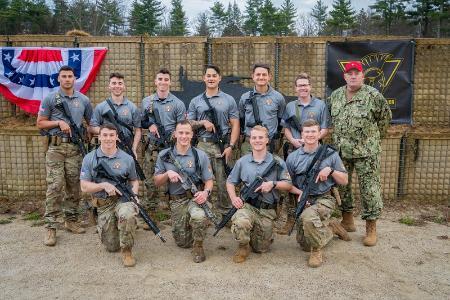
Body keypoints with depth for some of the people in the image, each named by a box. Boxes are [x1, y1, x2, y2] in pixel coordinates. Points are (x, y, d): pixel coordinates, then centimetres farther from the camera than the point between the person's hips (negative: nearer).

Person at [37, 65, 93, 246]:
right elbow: (40, 123, 4)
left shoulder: (83, 100, 11)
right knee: (55, 187, -8)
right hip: (56, 147, -3)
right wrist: (59, 122, -11)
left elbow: (91, 123, 18)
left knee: (74, 187, 6)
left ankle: (71, 220, 19)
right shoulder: (50, 99, 3)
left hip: (75, 148, 3)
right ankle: (50, 227, -3)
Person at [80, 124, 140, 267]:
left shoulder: (127, 159, 1)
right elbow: (84, 186, -3)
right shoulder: (89, 158, -1)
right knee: (111, 247, 3)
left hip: (123, 198, -1)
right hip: (103, 205, 1)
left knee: (127, 215, -39)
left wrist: (134, 194, -8)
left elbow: (134, 180, 13)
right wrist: (104, 185, -19)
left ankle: (127, 251, -15)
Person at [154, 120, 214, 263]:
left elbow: (209, 180, 2)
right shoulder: (164, 155, 2)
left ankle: (198, 245, -6)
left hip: (195, 197, -2)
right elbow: (157, 182, 6)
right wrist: (167, 174, -15)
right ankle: (188, 225, 34)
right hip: (176, 200, 2)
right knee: (182, 242, -1)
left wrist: (206, 192, -21)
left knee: (199, 216, -35)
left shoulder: (201, 155, -2)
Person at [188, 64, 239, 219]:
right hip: (202, 145, 2)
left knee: (223, 181, 0)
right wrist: (203, 122, -9)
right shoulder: (195, 101, 11)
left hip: (223, 144, -1)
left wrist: (231, 146, -8)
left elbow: (235, 125, 3)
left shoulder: (229, 100, 6)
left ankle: (224, 211, 13)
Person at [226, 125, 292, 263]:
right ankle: (243, 247, -4)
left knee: (261, 249, 7)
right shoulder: (242, 162, 4)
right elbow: (230, 182, 12)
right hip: (247, 205, -1)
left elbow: (288, 185, 3)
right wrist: (233, 198, -6)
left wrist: (273, 184, -16)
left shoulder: (277, 162, 1)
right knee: (240, 223, -36)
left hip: (267, 211, 1)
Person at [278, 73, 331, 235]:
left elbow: (325, 129, 4)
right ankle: (291, 218, 7)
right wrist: (293, 140, -5)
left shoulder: (320, 105, 7)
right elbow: (286, 129, 15)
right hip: (293, 150, 2)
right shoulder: (290, 106, 15)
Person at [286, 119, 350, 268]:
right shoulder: (292, 157, 2)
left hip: (325, 199, -3)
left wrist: (330, 170, -15)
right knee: (304, 244, 7)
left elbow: (344, 181, 3)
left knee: (308, 216, -37)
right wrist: (300, 192, -13)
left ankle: (317, 250, -11)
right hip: (304, 200, 4)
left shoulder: (331, 154, 0)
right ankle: (331, 227, 32)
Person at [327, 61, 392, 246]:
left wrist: (374, 137, 9)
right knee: (341, 185, 12)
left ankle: (371, 228, 10)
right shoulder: (335, 95, 7)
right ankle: (347, 221, 29)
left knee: (369, 188, -2)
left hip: (366, 151, -4)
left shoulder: (373, 95, -8)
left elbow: (385, 116, 3)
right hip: (341, 150, 5)